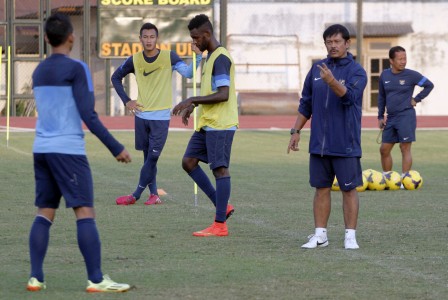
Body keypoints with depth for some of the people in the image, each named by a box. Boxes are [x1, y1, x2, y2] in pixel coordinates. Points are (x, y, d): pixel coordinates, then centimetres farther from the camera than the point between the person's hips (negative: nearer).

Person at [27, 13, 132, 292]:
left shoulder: (39, 72, 13)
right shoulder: (76, 68, -8)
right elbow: (88, 115, -13)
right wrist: (116, 147, -9)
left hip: (42, 149, 7)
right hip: (68, 149, -7)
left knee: (45, 213, 9)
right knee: (85, 212, -6)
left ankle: (36, 277, 3)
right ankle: (96, 279, -10)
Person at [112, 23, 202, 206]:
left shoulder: (169, 57, -7)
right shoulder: (134, 60, 1)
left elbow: (188, 73, -18)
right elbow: (116, 77, 14)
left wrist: (198, 56, -34)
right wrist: (126, 101, 6)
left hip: (161, 117, -3)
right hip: (141, 115, 3)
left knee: (153, 157, -7)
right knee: (148, 157, 7)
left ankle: (136, 196, -2)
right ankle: (154, 194, 13)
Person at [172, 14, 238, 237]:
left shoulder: (220, 58, -15)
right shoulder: (210, 57, 16)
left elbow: (223, 94, -23)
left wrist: (192, 100, -19)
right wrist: (192, 106, 15)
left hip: (219, 125, -10)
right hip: (206, 123, 10)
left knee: (220, 169, -6)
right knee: (188, 162, 8)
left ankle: (220, 225, -3)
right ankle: (222, 207, 12)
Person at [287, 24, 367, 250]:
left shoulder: (356, 71, -5)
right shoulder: (316, 69, 10)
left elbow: (349, 96, -23)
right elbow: (306, 104, 17)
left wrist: (332, 82, -40)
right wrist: (296, 131, 14)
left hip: (345, 144, -4)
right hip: (319, 144, 4)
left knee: (348, 189, -1)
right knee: (321, 188, 8)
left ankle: (350, 235, 5)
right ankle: (320, 235, 13)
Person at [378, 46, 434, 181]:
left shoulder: (411, 75, -6)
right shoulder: (385, 75, 7)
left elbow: (429, 85, 2)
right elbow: (381, 97, 16)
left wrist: (417, 99, -3)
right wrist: (380, 116, 13)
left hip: (406, 116, -5)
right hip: (390, 118, 5)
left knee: (405, 148, -7)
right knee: (384, 149, 7)